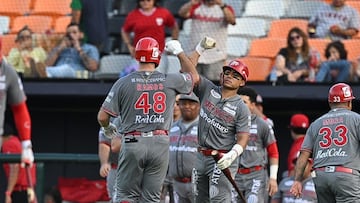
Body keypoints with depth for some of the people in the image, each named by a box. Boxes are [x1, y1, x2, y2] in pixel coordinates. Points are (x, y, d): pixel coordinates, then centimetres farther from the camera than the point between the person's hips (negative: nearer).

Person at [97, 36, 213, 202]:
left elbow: (102, 117, -2)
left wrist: (107, 128, 21)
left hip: (132, 143, -1)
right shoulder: (171, 81, 0)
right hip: (160, 144, 1)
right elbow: (193, 75, 23)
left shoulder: (123, 83, -3)